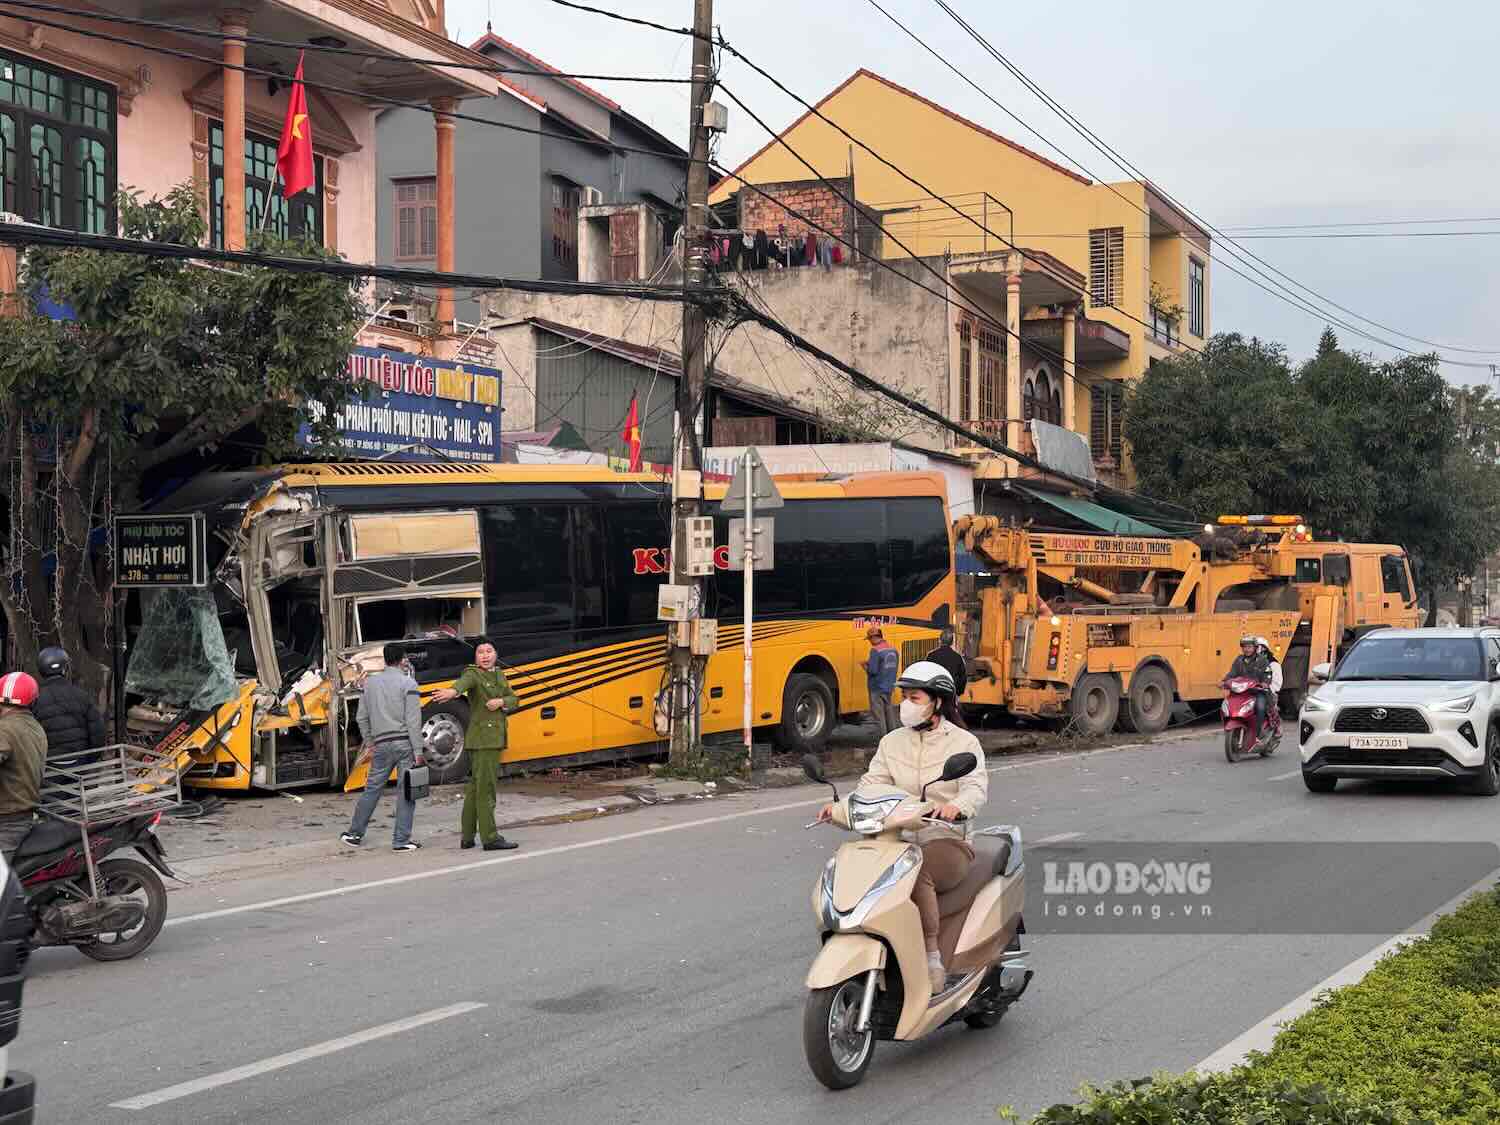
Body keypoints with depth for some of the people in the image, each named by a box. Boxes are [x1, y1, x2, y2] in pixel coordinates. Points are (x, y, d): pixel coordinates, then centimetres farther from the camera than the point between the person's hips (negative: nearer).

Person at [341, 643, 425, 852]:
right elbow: (413, 721, -10)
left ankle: (355, 834, 20)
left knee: (372, 788, 14)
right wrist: (418, 751, -9)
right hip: (405, 742, -4)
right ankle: (401, 841, 0)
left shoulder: (370, 682, 10)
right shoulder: (408, 683, -5)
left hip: (382, 743, 4)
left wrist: (369, 743, 24)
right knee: (405, 792, 0)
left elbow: (362, 717, 14)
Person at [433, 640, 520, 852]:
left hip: (495, 737, 8)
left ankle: (467, 837, 18)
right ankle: (490, 838, -6)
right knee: (485, 787, -7)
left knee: (474, 787, 12)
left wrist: (501, 701, -11)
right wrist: (453, 691, -55)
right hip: (482, 737, -8)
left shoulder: (499, 675, 15)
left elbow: (514, 700, 11)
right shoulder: (472, 674, -8)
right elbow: (463, 683, -32)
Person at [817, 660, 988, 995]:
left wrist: (957, 806, -37)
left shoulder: (963, 742, 2)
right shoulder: (892, 742, 15)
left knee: (917, 870, -38)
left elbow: (977, 787, -14)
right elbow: (871, 786, 5)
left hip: (947, 844, -4)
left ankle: (932, 958, -30)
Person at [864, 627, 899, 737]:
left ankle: (883, 738, -1)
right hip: (889, 687, 7)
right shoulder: (893, 649, 6)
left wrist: (866, 667, 0)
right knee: (889, 711, 17)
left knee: (878, 714, -1)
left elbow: (873, 671, -22)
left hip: (877, 687, -7)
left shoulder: (875, 650, -17)